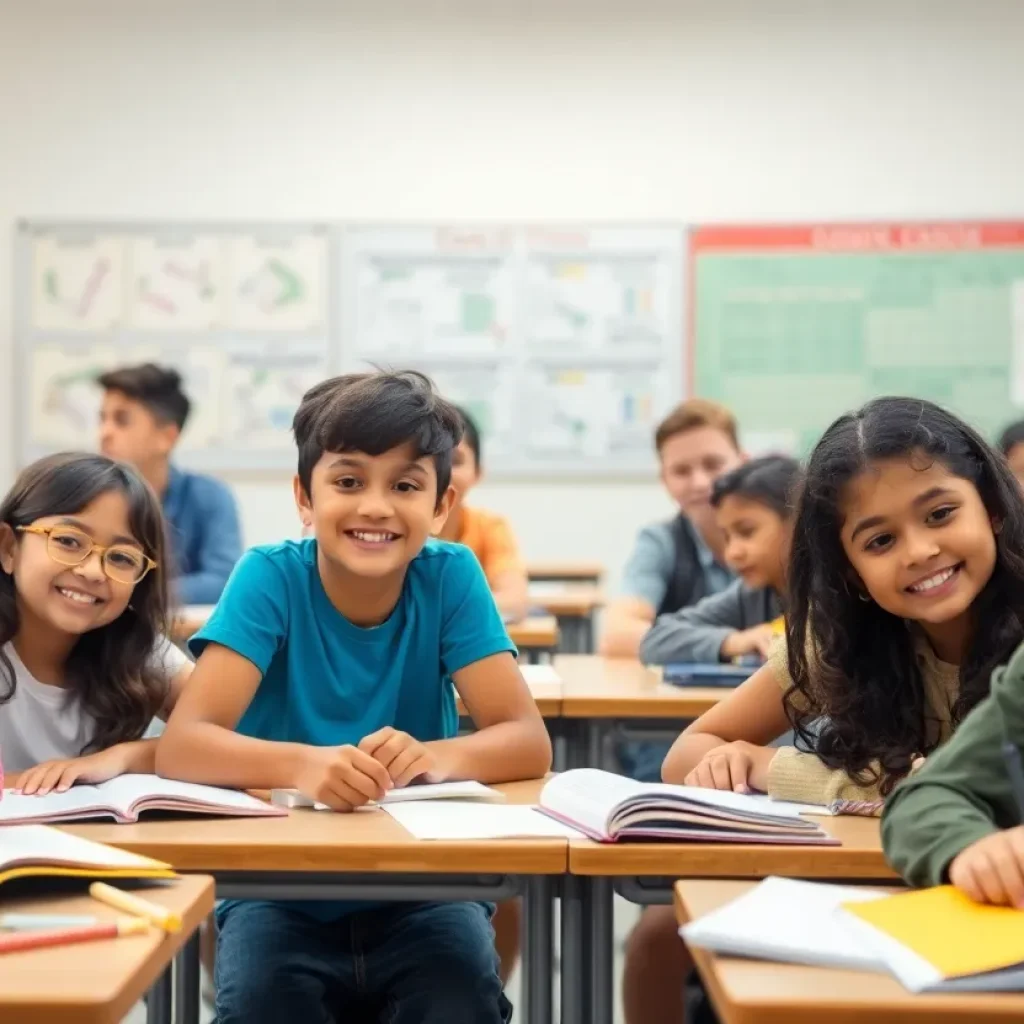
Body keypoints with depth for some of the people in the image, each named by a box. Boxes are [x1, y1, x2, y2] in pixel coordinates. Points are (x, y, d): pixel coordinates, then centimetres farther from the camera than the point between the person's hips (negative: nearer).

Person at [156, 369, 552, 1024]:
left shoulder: (450, 576, -6)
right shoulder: (271, 577, -10)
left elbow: (529, 742, -10)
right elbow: (180, 746, -20)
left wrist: (437, 756, -33)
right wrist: (303, 764, -40)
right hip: (280, 889, -1)